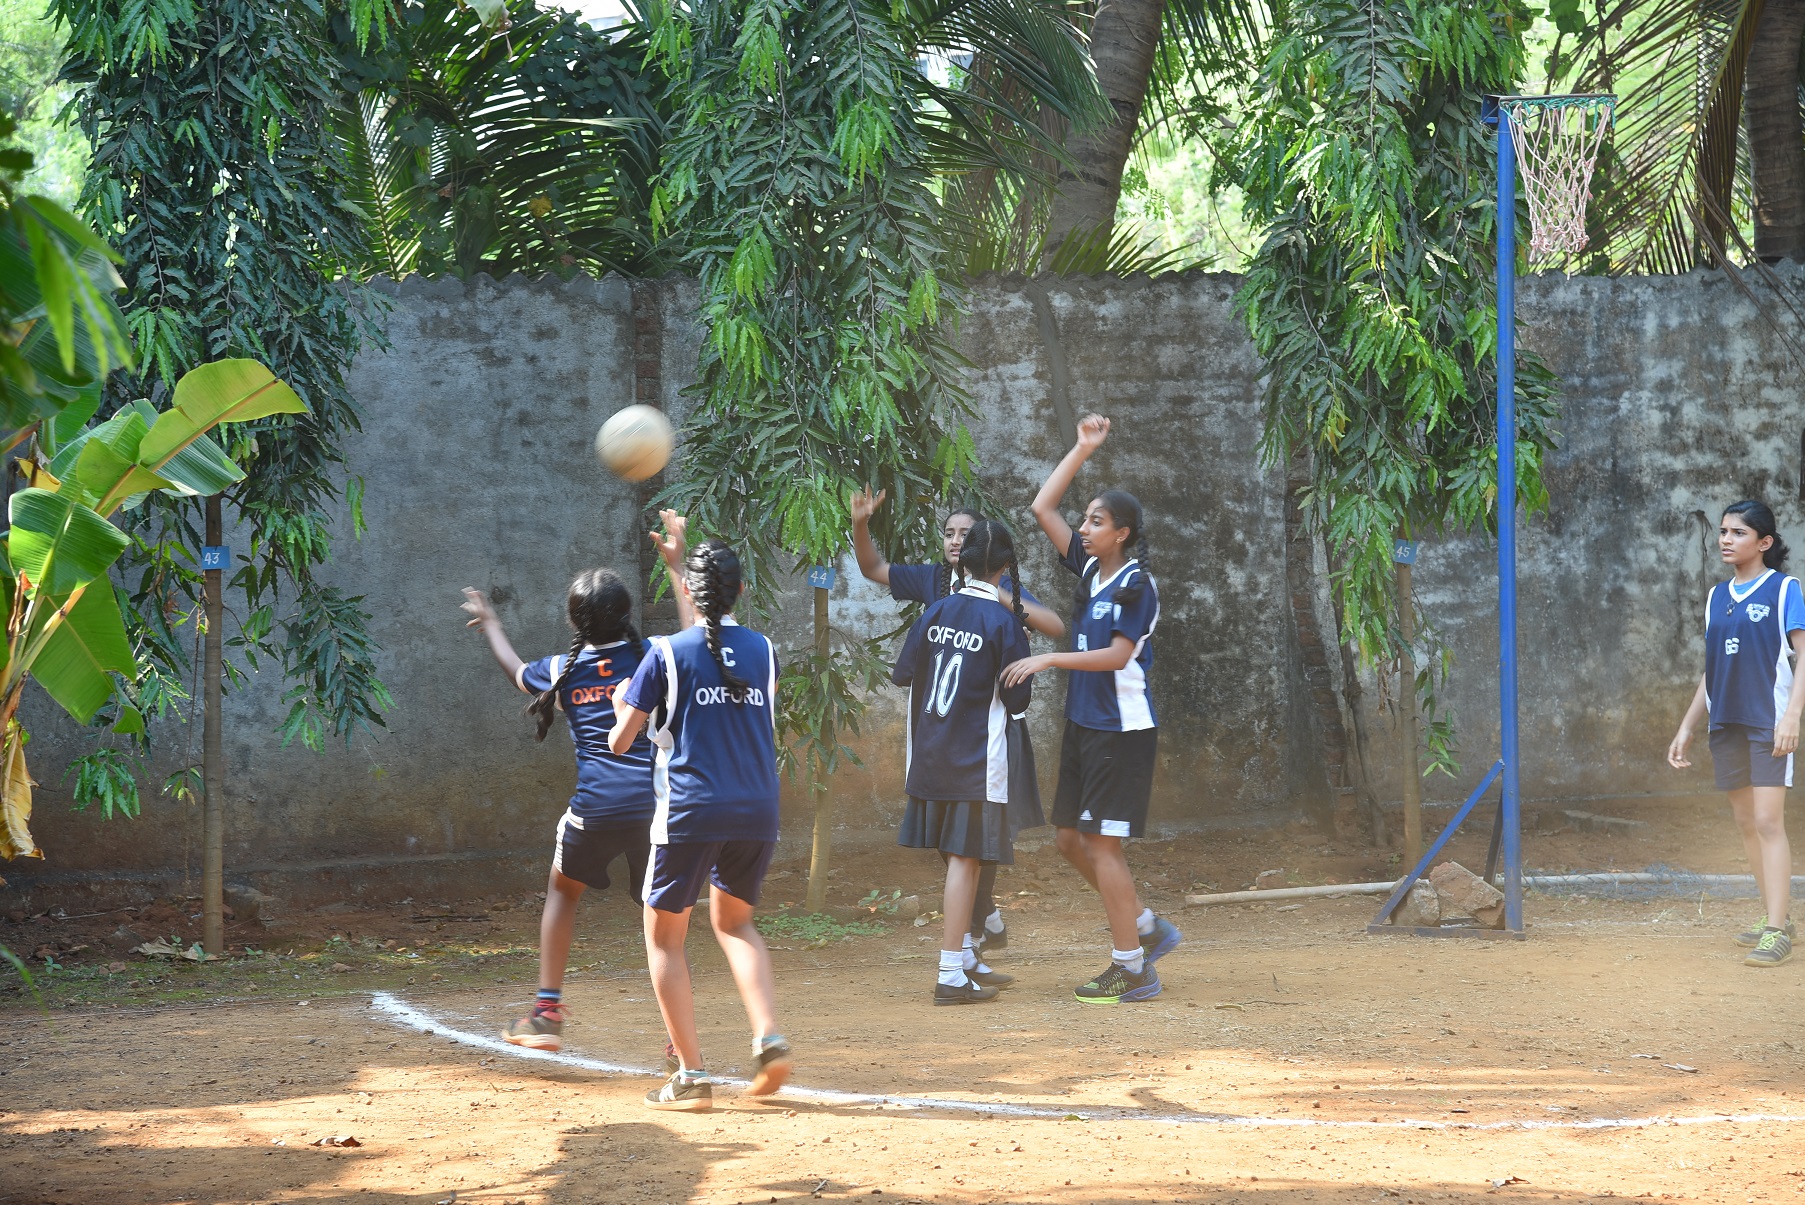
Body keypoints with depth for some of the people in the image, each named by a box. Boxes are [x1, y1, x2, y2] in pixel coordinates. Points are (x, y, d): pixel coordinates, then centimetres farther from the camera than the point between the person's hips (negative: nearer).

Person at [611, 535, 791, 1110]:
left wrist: (623, 707, 24)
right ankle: (769, 1036, 3)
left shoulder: (667, 653, -4)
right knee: (734, 921, 25)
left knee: (664, 936, 10)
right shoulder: (763, 650, 7)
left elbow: (621, 739, -3)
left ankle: (691, 1075, 1)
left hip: (690, 813, -4)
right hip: (758, 811, 4)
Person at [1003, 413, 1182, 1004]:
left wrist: (1048, 660, -20)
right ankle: (1147, 928, 22)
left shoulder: (1136, 586, -13)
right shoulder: (1089, 568, 9)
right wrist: (1083, 449, 9)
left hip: (1122, 728, -9)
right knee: (1071, 837, 11)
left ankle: (1130, 968, -2)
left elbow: (1117, 655, -20)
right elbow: (1043, 507, 12)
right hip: (1083, 725, 9)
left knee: (1102, 842, -8)